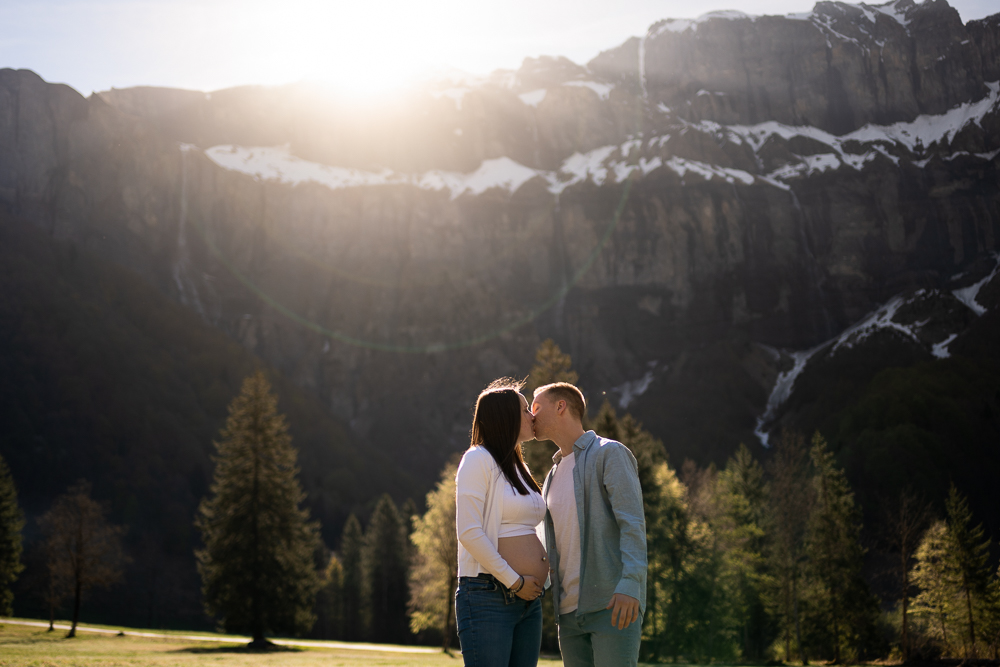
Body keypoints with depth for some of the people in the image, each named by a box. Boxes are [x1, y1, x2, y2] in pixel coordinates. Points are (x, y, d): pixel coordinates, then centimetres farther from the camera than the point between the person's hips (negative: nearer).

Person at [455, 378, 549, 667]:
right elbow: (469, 532, -15)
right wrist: (514, 581, -15)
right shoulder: (478, 459, -6)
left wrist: (540, 571, 9)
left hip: (528, 601, 8)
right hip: (487, 599, -8)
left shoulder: (518, 467, 19)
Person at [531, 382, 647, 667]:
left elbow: (633, 523, -13)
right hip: (570, 609, 7)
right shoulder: (554, 475, 22)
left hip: (615, 604, -7)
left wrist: (630, 583, -26)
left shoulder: (610, 453, -2)